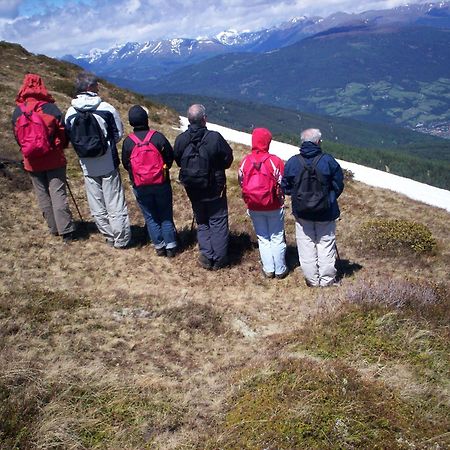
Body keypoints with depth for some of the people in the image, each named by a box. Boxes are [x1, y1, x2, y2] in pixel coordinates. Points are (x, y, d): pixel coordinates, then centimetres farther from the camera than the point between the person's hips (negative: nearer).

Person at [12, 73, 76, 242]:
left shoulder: (17, 112, -1)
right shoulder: (51, 109, -9)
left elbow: (17, 136, 9)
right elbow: (63, 134, -4)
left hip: (32, 162, 2)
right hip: (54, 159, -2)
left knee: (42, 195, 13)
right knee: (58, 194, 0)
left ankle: (54, 228, 20)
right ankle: (66, 231, -1)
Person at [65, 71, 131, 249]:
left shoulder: (70, 113, -5)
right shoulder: (106, 108, -13)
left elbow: (70, 139, 5)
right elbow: (119, 133, -4)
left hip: (87, 166, 3)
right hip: (108, 164, -3)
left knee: (97, 205, 14)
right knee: (115, 203, 7)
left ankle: (109, 236, 24)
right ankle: (121, 239, 15)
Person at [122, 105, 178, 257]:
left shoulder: (128, 141, -6)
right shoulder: (158, 137, -11)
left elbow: (125, 164, 4)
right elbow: (170, 157, -3)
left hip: (140, 187, 1)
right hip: (161, 183, -1)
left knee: (150, 216, 14)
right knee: (166, 215, 11)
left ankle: (159, 246, 18)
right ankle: (170, 246, 14)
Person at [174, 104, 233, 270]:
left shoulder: (180, 140, -11)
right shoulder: (215, 138, -20)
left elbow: (177, 161, 3)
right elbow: (228, 158, -8)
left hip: (193, 190, 3)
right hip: (215, 189, -3)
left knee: (202, 223, 19)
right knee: (218, 222, 12)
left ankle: (207, 256, 17)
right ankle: (219, 259, 17)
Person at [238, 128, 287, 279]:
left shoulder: (245, 161, -7)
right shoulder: (275, 161, -16)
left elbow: (241, 182, 2)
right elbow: (282, 184, -10)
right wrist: (281, 200, 8)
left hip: (254, 208, 2)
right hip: (274, 207, -2)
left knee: (263, 239, 16)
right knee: (277, 239, 11)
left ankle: (268, 270, 21)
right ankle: (280, 270, 21)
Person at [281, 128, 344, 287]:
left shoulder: (292, 162, -7)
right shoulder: (328, 161, -12)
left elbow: (285, 187, 1)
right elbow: (339, 185, -4)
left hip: (302, 212, 1)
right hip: (326, 213, -1)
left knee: (306, 246, 12)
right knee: (326, 245, 11)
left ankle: (312, 280, 20)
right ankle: (327, 280, 20)